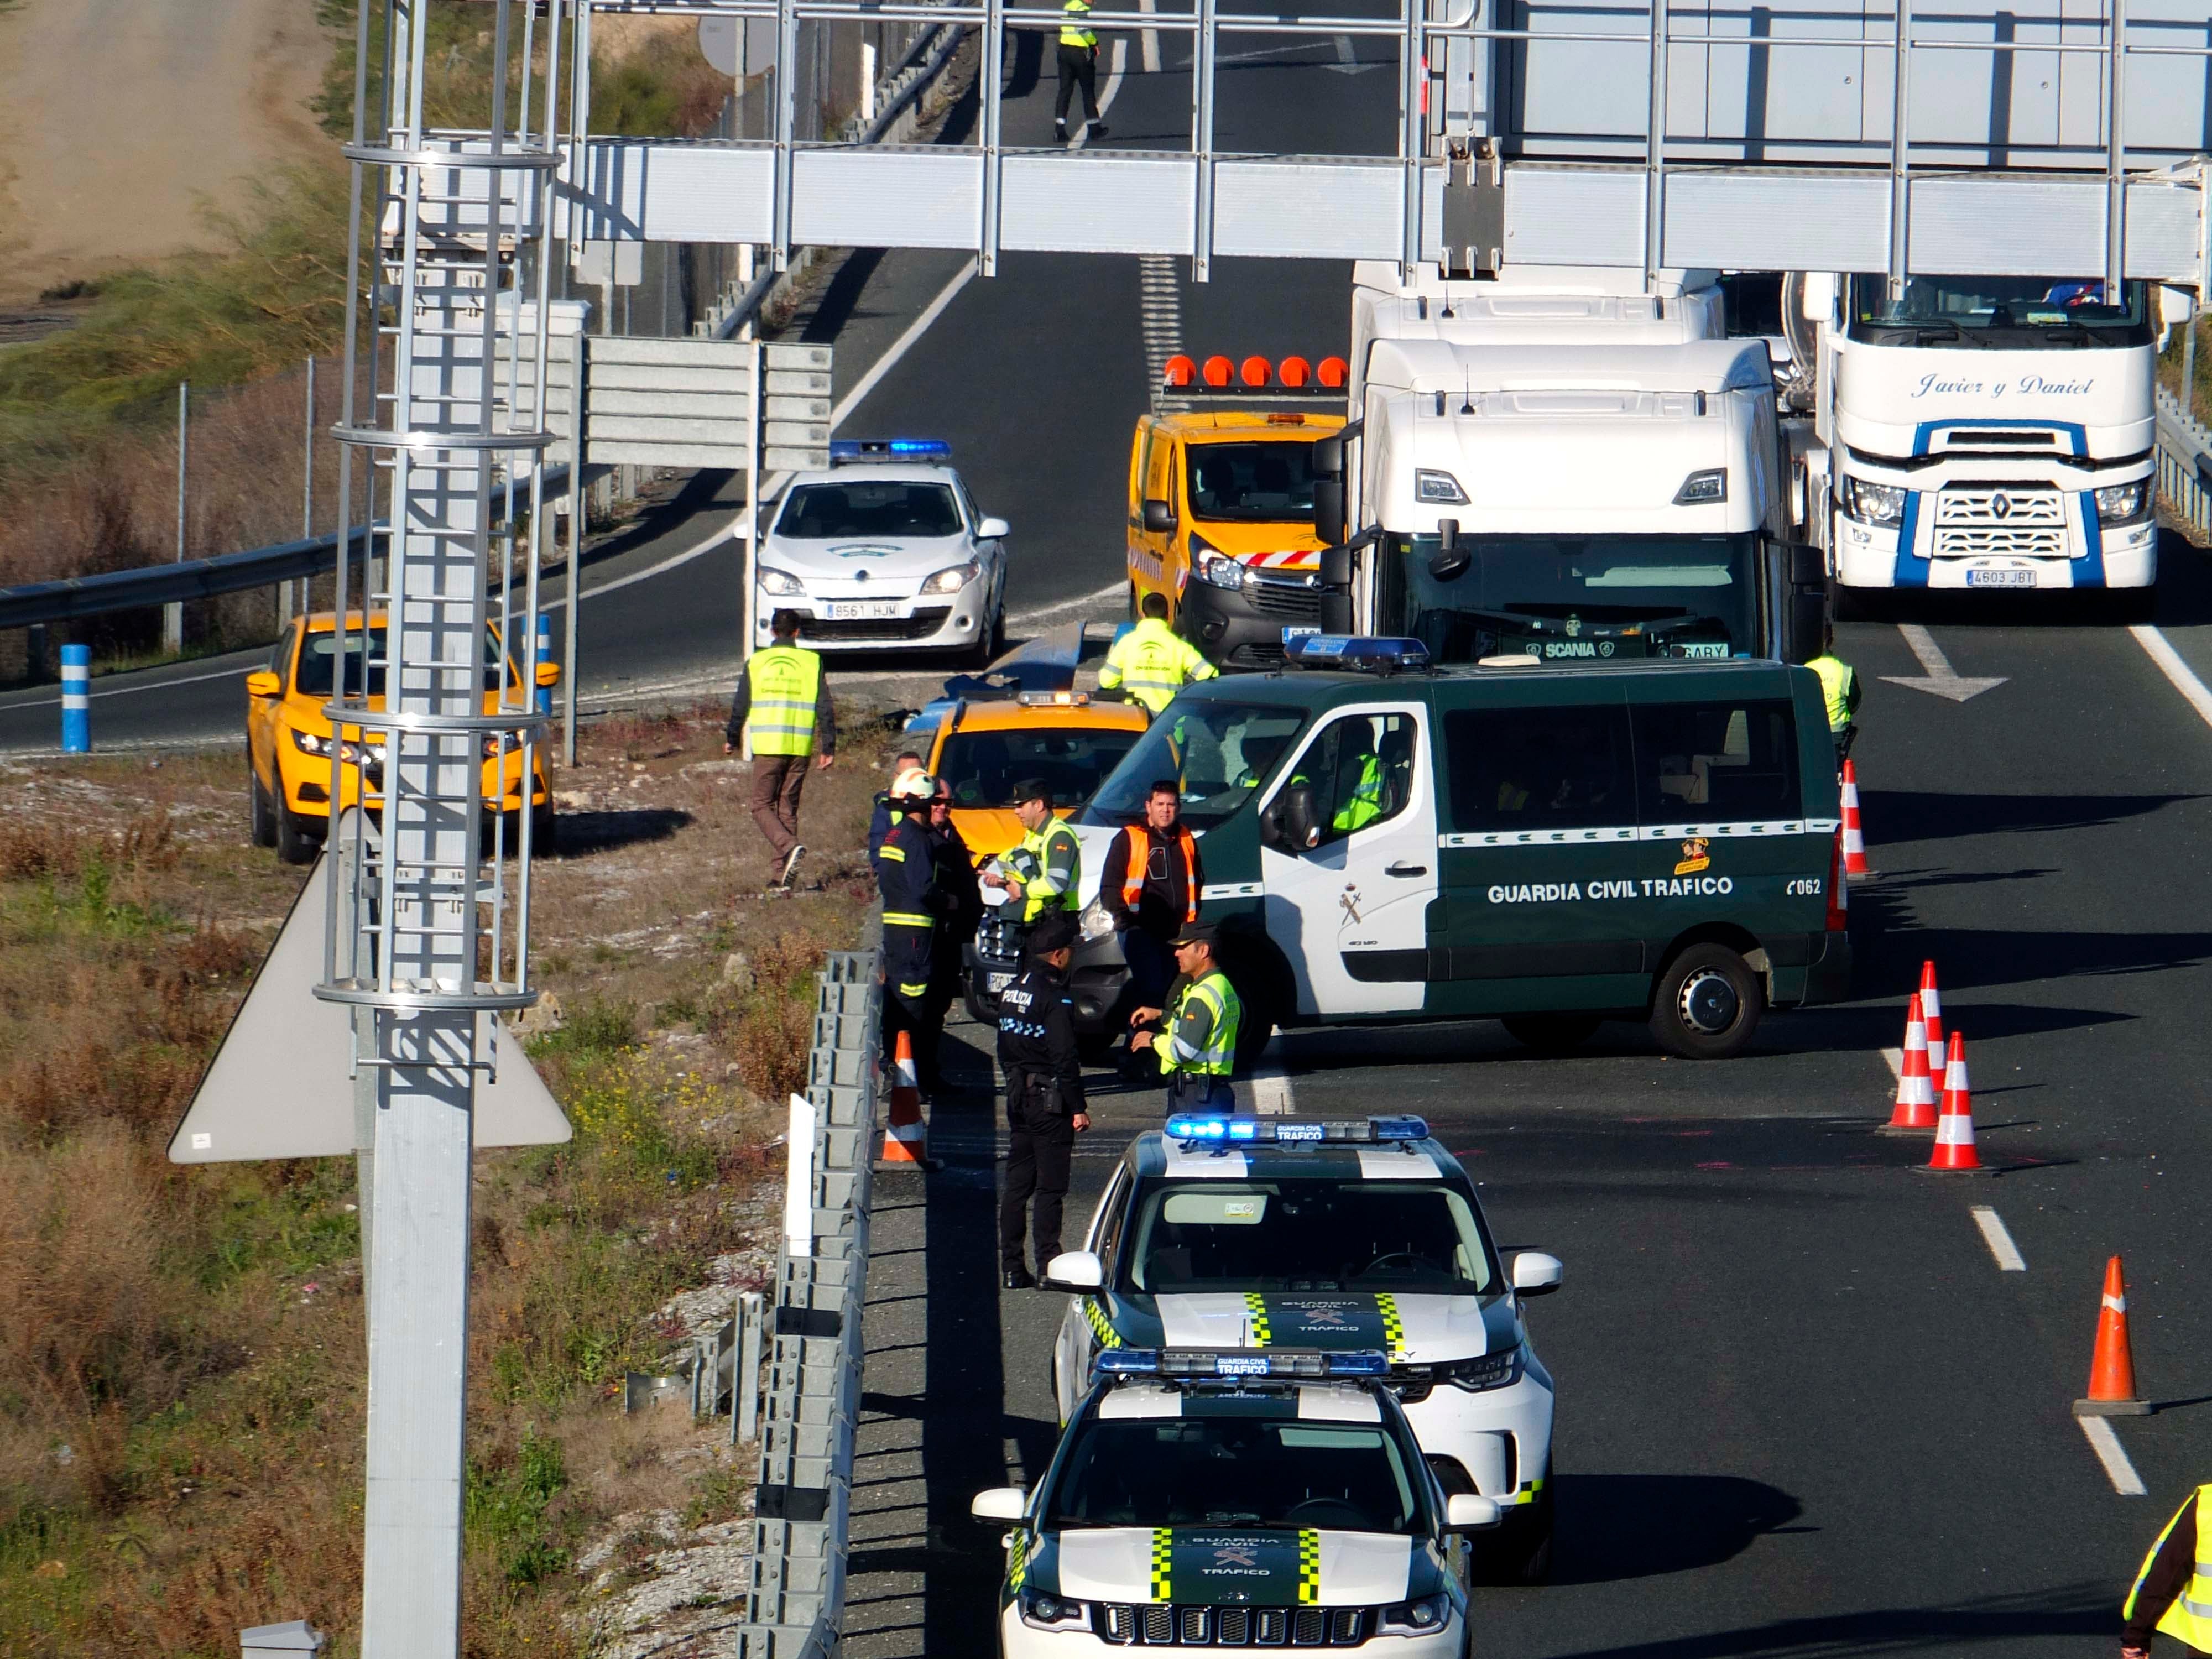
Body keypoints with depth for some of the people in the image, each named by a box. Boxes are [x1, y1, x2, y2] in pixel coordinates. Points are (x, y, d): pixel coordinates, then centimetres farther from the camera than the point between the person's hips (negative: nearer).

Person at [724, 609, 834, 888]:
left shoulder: (756, 663, 2)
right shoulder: (812, 662, 4)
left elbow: (740, 706, 6)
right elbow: (825, 709, 2)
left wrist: (731, 739, 21)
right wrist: (828, 748, 8)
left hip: (767, 747, -2)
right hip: (800, 748, 2)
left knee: (763, 806, 4)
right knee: (788, 808, 11)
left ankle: (789, 847, -22)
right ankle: (784, 874, 8)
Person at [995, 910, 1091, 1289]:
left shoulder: (1012, 992, 9)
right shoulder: (1054, 998, -17)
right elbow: (1064, 1058, -18)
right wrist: (1078, 1108, -14)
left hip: (1019, 1097, 8)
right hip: (1050, 1101, -8)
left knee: (1017, 1185, 10)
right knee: (1050, 1187, -3)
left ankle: (1013, 1268, 12)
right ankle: (1049, 1267, -2)